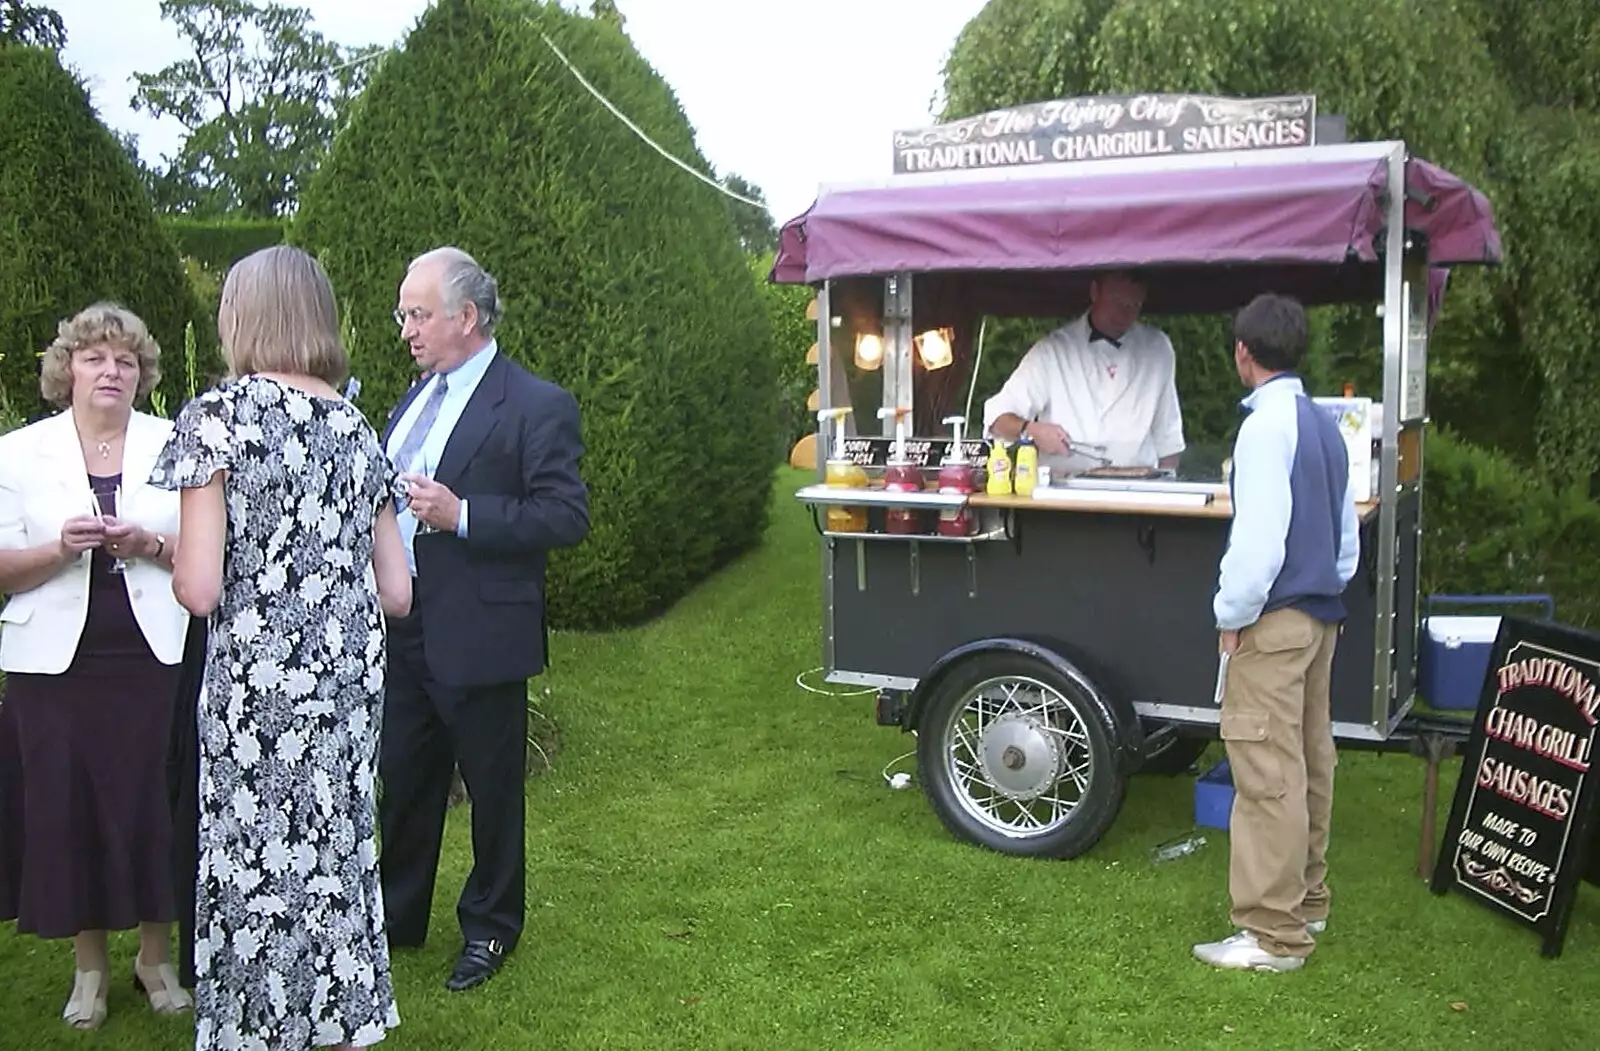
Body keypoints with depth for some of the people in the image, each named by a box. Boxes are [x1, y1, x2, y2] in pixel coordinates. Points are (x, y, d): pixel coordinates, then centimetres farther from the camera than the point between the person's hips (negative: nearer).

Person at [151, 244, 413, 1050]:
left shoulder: (220, 414, -8)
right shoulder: (357, 429, 8)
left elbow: (199, 589, -14)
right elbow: (396, 594, 8)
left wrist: (172, 558, 7)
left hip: (256, 688, -5)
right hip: (352, 683, 5)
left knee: (255, 872, 6)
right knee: (339, 860, 15)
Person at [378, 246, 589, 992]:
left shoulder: (536, 406, -12)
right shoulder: (415, 399, 13)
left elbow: (567, 516, -18)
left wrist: (462, 515, -24)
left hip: (478, 636, -7)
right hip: (402, 629, 7)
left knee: (492, 788, 10)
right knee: (403, 782, 19)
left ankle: (490, 929, 29)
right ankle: (397, 918, 37)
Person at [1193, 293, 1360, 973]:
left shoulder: (1267, 426, -16)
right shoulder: (1325, 425, 12)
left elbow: (1259, 535, -21)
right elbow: (1347, 533, 18)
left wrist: (1232, 615, -12)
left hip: (1274, 620, -10)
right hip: (1321, 617, 10)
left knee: (1268, 775, -4)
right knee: (1308, 760, 18)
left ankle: (1274, 934, 2)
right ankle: (1305, 901, 32)